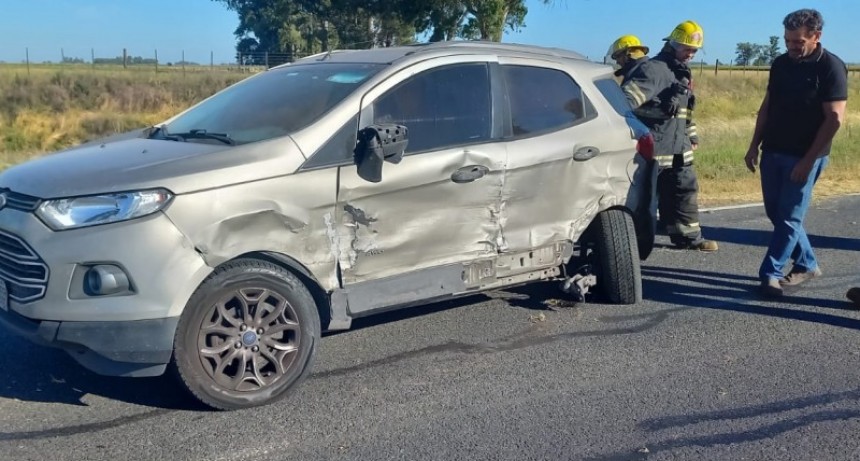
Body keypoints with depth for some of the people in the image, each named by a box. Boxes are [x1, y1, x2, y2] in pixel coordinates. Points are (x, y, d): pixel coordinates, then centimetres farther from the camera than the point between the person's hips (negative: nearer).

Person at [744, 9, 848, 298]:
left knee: (789, 218, -4)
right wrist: (754, 145, 9)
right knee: (776, 214, 10)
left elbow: (834, 118, -15)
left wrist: (808, 160, -18)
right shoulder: (780, 64, 7)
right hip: (773, 152, 7)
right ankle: (807, 264, 23)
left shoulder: (831, 67, -11)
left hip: (804, 157, -7)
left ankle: (770, 274, -1)